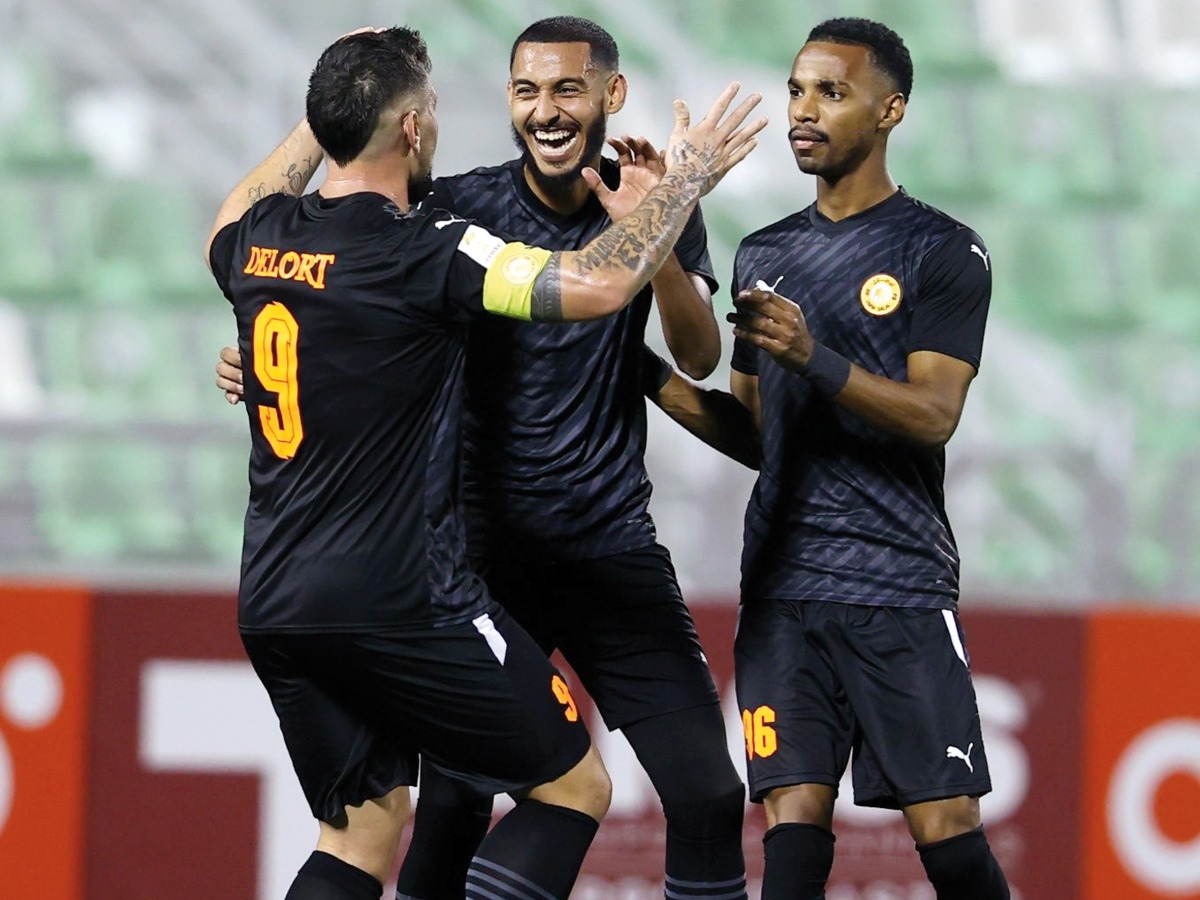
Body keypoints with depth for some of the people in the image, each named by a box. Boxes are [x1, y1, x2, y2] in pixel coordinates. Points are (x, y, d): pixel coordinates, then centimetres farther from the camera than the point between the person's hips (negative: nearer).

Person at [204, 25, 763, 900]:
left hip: (274, 607, 7)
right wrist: (684, 179, -6)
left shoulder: (256, 239, 6)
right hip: (399, 600, -7)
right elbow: (597, 284, -22)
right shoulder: (422, 251, -15)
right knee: (575, 786, 7)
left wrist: (321, 122, 40)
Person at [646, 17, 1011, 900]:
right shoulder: (765, 256, 16)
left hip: (901, 588, -4)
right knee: (794, 816, -6)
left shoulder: (944, 253, 0)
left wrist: (815, 358, -24)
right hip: (783, 586, 4)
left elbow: (933, 417, -11)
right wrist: (660, 381, 3)